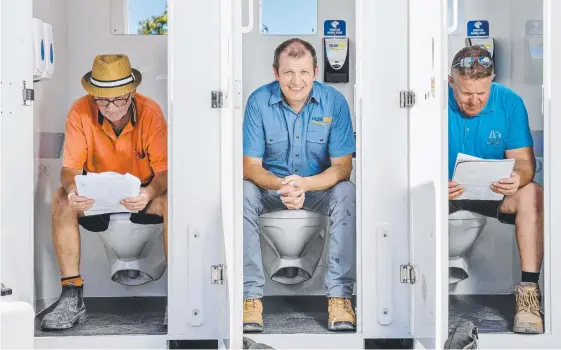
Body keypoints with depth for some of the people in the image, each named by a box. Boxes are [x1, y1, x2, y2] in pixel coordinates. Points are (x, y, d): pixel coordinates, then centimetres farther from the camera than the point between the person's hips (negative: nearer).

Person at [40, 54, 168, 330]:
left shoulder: (150, 112, -17)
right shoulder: (80, 111, -15)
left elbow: (164, 170, -19)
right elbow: (70, 168, -14)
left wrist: (149, 193, -42)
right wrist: (73, 189, -40)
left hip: (141, 194, -1)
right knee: (62, 200, -28)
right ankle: (72, 297, -24)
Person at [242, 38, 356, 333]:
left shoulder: (334, 101, -15)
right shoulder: (259, 101, -15)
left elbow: (342, 167, -16)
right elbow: (250, 166, -14)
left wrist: (304, 184, -36)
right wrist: (280, 185, -37)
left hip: (320, 185, 0)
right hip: (271, 184, 0)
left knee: (346, 193, -31)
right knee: (244, 193, -31)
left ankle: (339, 295, -28)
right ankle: (251, 296, -28)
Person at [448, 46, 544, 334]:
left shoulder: (510, 103, -9)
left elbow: (524, 159, -10)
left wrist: (518, 177, -35)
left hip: (494, 191, 1)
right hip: (444, 190, -1)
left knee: (532, 194, -29)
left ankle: (529, 289, -26)